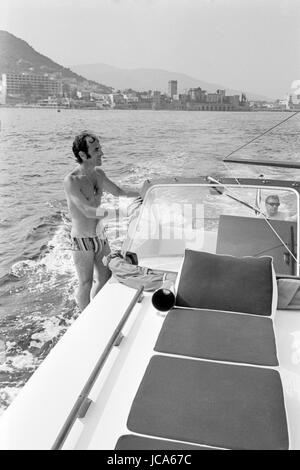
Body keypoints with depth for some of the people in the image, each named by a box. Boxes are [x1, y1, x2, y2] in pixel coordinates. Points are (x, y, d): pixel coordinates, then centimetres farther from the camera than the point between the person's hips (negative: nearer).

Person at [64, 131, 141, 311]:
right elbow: (88, 211, -31)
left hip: (100, 236, 7)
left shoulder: (98, 173, 1)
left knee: (106, 279, 16)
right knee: (86, 284, 8)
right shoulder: (71, 181, -22)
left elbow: (118, 191, 14)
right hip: (82, 241, -7)